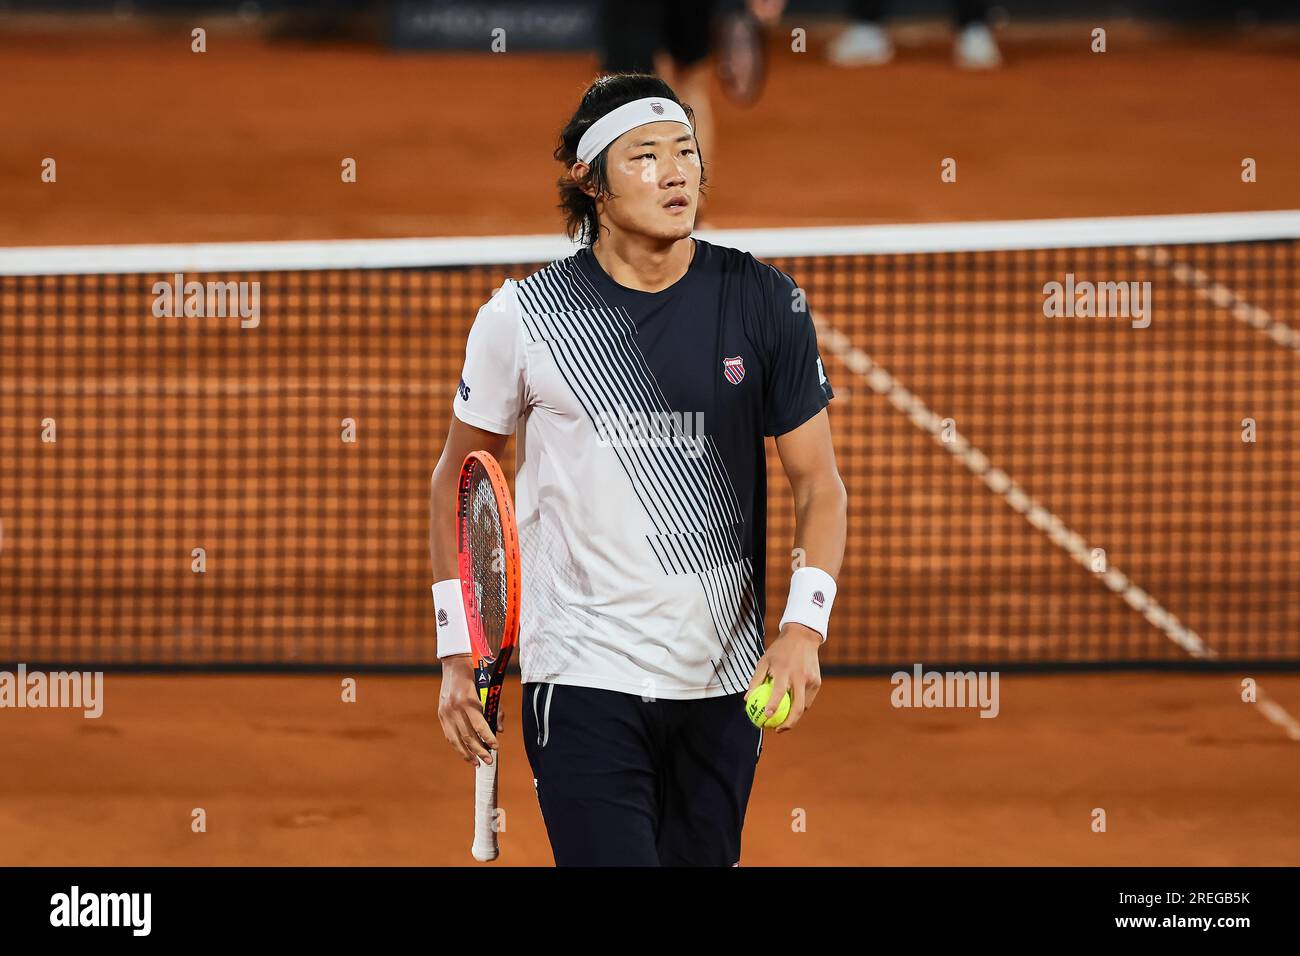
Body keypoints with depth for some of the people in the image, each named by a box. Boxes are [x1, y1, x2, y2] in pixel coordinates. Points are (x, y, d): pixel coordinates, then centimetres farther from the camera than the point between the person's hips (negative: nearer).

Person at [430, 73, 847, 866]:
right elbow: (457, 480, 9)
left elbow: (818, 482, 4)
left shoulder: (766, 302, 0)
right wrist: (457, 655, 3)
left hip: (725, 686, 3)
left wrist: (804, 628, -12)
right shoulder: (523, 317, -3)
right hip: (583, 679, -3)